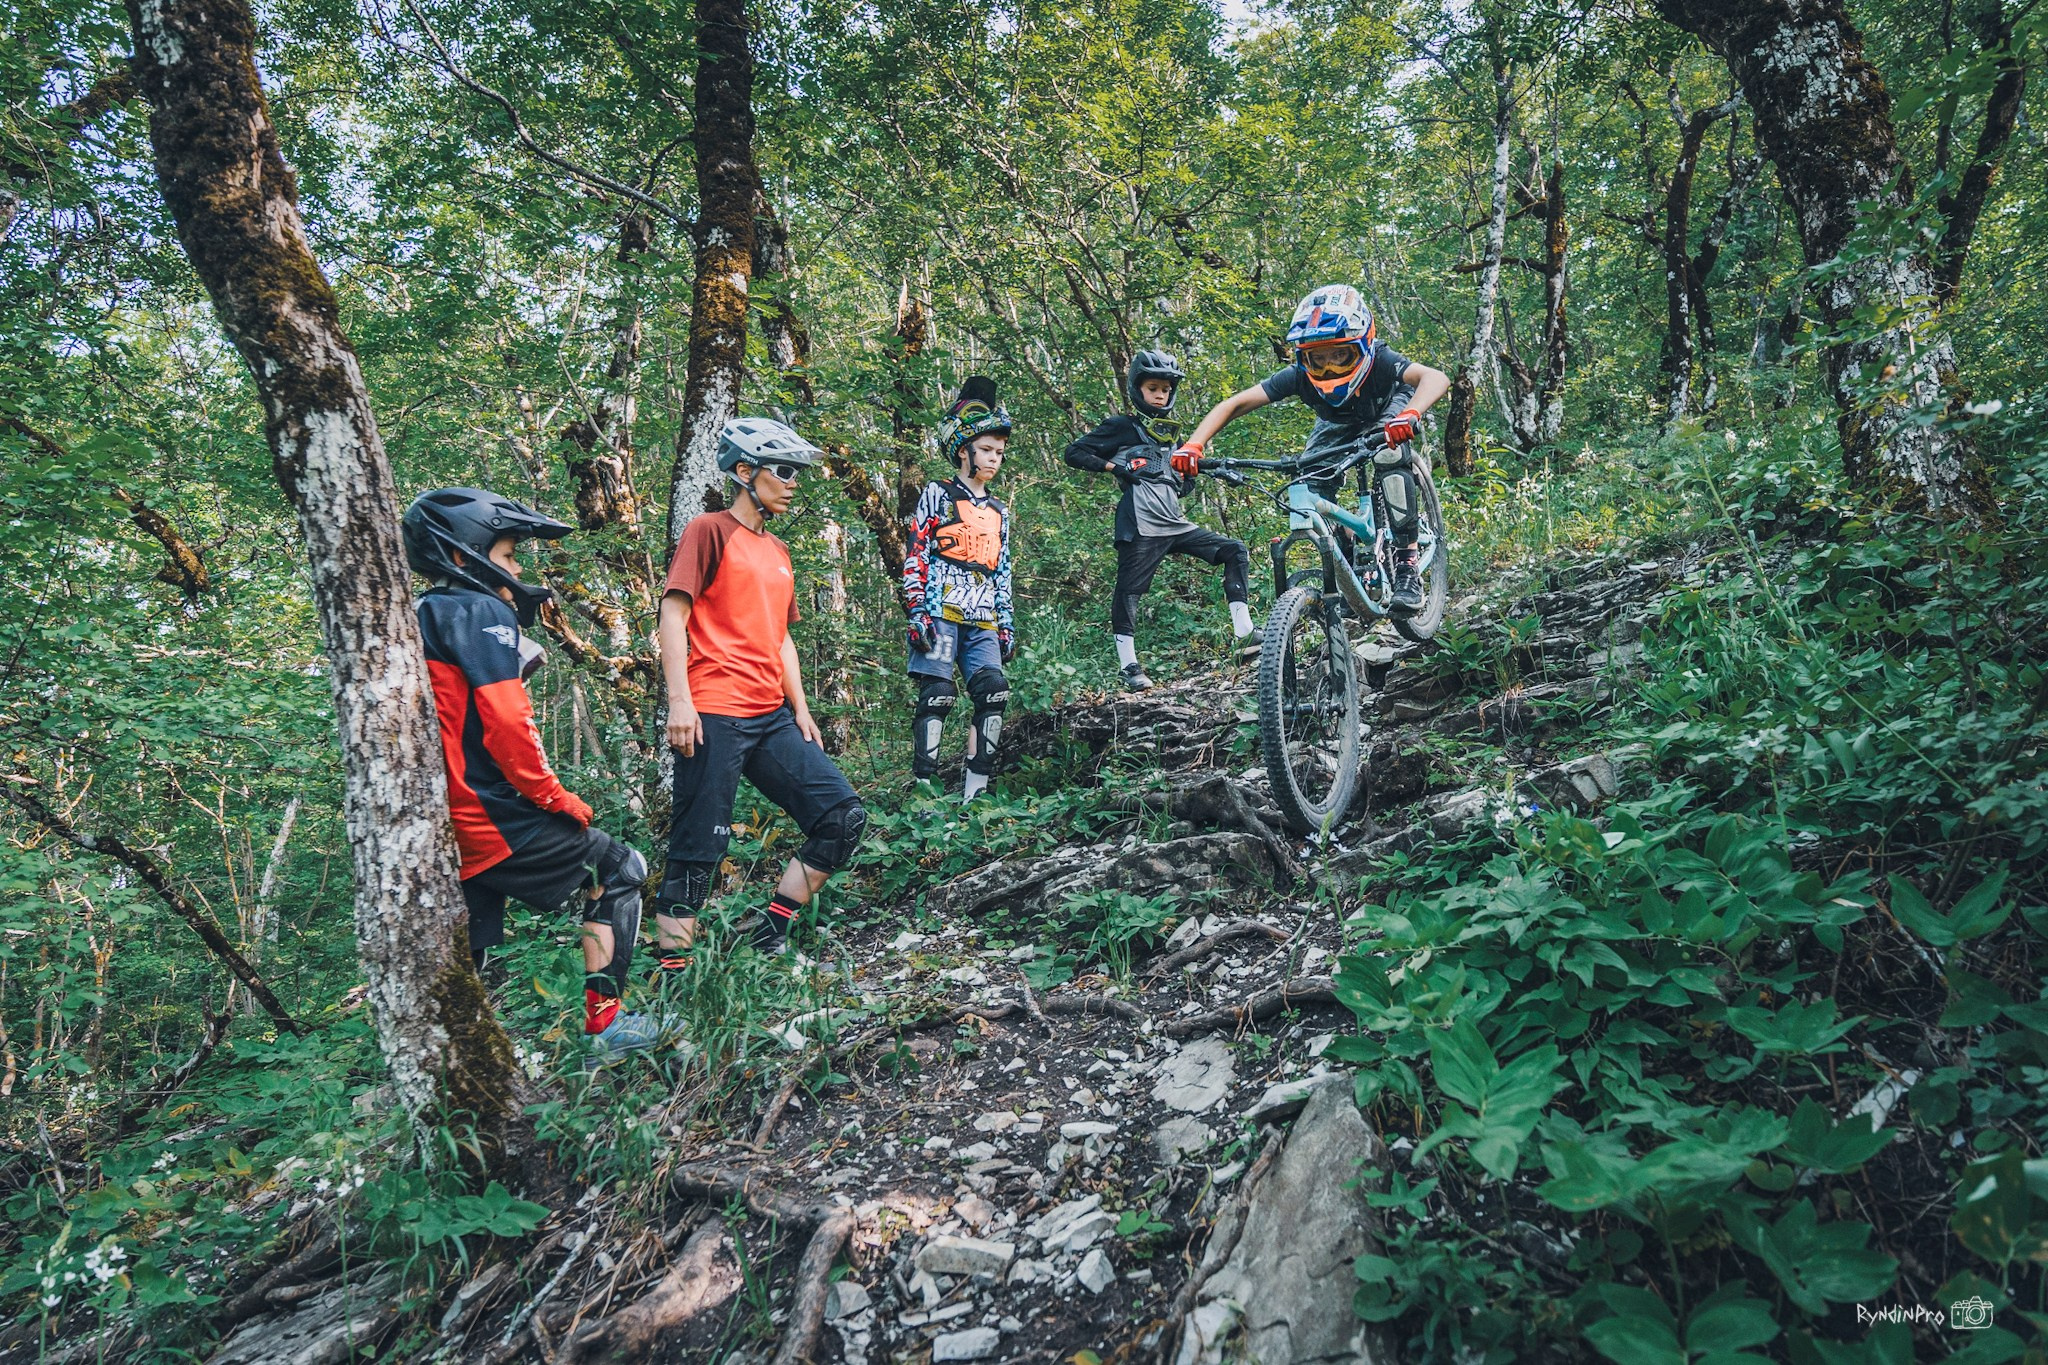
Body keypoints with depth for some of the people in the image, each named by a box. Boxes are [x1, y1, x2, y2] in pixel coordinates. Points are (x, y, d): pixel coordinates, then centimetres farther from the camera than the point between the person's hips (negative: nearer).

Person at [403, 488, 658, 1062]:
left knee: (468, 964, 14)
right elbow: (506, 724, -20)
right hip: (497, 821, -9)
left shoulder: (416, 620, 17)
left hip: (444, 831, 9)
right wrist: (556, 797, -10)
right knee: (618, 871, 8)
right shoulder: (482, 613, -11)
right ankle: (603, 1022, 7)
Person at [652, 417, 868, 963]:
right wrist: (679, 700, -16)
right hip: (714, 718, -7)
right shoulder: (710, 530, 0)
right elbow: (673, 614, -7)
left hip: (772, 719, 8)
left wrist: (800, 709, 16)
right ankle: (671, 971, 7)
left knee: (844, 816, -1)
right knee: (699, 849, -5)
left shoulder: (777, 552, 22)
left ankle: (770, 936, 7)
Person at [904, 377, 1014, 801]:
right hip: (941, 612, -5)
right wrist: (918, 611, -11)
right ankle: (923, 788, -10)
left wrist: (1007, 625, 16)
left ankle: (974, 792, -5)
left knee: (994, 695, -8)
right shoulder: (937, 496, 5)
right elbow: (914, 556, -2)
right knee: (937, 696, -12)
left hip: (982, 621, 5)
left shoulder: (998, 512, 22)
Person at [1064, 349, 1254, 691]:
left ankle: (1243, 631, -7)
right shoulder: (1120, 426, 6)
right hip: (1141, 527, -6)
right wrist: (1112, 466, -10)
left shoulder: (1172, 432, 25)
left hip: (1176, 523, 7)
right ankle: (1129, 666, 1)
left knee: (1235, 551, -2)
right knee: (1128, 592, -8)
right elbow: (1074, 453, 2)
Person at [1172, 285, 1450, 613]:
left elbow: (1436, 378, -55)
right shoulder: (1299, 376, -34)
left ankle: (1408, 563, -26)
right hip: (1338, 424, 3)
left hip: (1387, 415, -3)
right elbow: (1235, 404, -35)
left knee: (1388, 457, -34)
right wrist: (1193, 445, -50)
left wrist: (1410, 415, -76)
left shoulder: (1379, 363, -40)